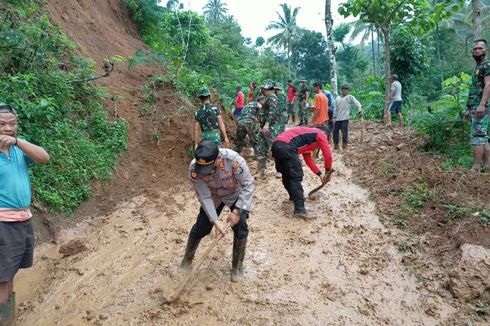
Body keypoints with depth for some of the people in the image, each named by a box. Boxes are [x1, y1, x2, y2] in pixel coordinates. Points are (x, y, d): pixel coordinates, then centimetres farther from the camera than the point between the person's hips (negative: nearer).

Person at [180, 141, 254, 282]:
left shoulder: (232, 159, -42)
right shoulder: (194, 169, -33)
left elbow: (248, 184, -29)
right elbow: (204, 197, -25)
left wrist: (237, 211, -32)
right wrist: (215, 221, -33)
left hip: (236, 194, -2)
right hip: (213, 196, 2)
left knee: (240, 229, -8)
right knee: (200, 228, 3)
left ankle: (237, 265, 16)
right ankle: (187, 259, 30)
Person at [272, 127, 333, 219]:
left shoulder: (307, 137, 38)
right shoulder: (320, 134, 15)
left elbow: (308, 159, 38)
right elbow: (328, 155, 8)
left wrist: (320, 174, 36)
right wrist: (327, 172, 21)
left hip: (277, 145, 9)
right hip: (286, 147, -9)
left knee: (287, 175, 25)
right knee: (296, 177, -6)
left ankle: (294, 196, 44)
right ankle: (299, 210, -8)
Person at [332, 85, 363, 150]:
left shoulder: (350, 97, 3)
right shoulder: (338, 98, 16)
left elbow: (357, 104, -5)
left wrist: (360, 111, -20)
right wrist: (334, 117, 9)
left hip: (345, 118, -5)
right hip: (337, 118, 5)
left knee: (344, 133, -7)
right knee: (335, 132, 6)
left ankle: (344, 146, 3)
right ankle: (336, 146, 19)